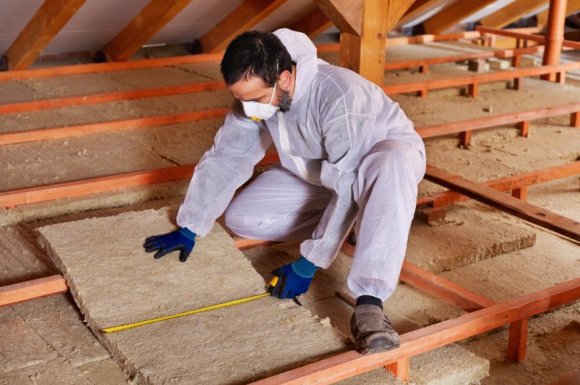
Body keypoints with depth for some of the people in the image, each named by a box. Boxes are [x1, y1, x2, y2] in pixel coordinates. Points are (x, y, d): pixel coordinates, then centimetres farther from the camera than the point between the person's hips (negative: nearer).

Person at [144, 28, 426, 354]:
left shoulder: (340, 98, -39)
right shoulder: (256, 93, -19)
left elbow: (348, 190, -36)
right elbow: (225, 157, -8)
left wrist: (308, 265, -30)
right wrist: (189, 230, -4)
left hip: (386, 155, -6)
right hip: (320, 171, 6)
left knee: (392, 164, -43)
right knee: (240, 218, -7)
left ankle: (369, 304, -42)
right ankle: (363, 221, 5)